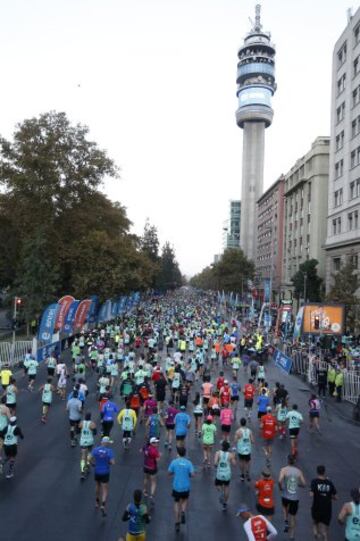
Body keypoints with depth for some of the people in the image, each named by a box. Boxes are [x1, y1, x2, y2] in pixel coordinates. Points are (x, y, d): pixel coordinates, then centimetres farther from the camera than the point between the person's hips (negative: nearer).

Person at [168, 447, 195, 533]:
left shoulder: (174, 462, -9)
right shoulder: (188, 463, -11)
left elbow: (169, 473, -2)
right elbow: (192, 474, -13)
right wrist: (188, 475, 7)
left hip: (176, 487, 0)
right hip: (186, 487, 0)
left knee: (177, 503, 17)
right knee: (185, 500, 26)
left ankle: (177, 523, 17)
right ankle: (183, 512, -1)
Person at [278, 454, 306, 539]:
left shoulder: (284, 469, -8)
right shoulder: (299, 471, 1)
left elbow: (280, 480, -22)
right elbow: (303, 484, 2)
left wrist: (280, 487, -3)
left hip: (286, 496, -1)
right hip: (295, 497, 2)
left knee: (285, 506, 32)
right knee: (293, 516, 16)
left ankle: (286, 522, 14)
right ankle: (292, 534, 20)